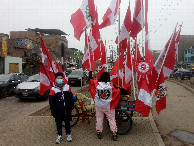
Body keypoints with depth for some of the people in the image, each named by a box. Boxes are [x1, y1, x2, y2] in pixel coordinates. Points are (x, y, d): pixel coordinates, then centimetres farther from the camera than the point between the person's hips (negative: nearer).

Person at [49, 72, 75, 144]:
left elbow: (71, 98, 5)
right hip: (58, 110, -1)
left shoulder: (67, 87, -4)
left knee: (67, 122, 15)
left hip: (66, 109, 2)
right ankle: (59, 135, 29)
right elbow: (51, 102, -8)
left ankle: (68, 134, 32)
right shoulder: (53, 89, -11)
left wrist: (72, 106, 5)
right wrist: (53, 111, -8)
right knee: (58, 123, 12)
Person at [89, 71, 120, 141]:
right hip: (108, 106, -2)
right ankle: (114, 133, 10)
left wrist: (90, 72, 16)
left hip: (98, 106, 2)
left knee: (99, 119, 15)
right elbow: (117, 91, -10)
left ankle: (99, 132, 22)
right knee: (112, 119, 10)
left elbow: (91, 80, 2)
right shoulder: (111, 86, -19)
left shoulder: (97, 84, -14)